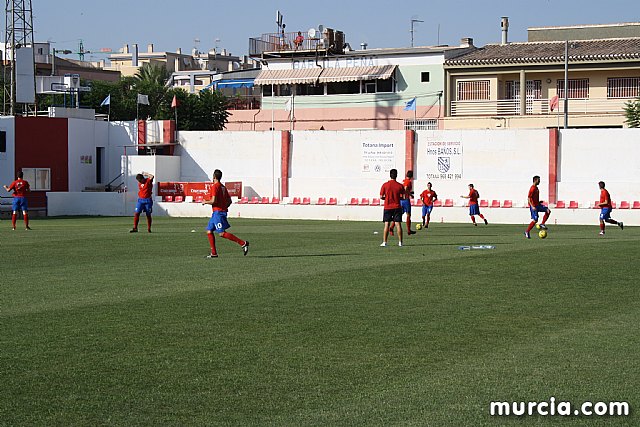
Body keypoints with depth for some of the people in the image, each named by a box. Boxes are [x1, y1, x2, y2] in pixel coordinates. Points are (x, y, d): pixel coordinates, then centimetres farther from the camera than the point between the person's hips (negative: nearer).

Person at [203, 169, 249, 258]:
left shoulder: (214, 186, -12)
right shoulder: (223, 187, 15)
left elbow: (213, 201, -21)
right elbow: (229, 201, 16)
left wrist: (205, 202, -3)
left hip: (217, 213, -10)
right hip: (216, 213, 10)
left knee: (222, 233, -12)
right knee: (209, 231, 10)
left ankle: (243, 243, -16)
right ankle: (214, 253, 7)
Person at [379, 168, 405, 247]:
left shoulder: (385, 185, -5)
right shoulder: (400, 186, -2)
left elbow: (381, 197, -3)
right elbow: (404, 197, -1)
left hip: (387, 207, -1)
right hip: (397, 207, 1)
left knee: (386, 224, 2)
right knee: (398, 224, 2)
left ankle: (384, 242, -1)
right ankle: (400, 242, 1)